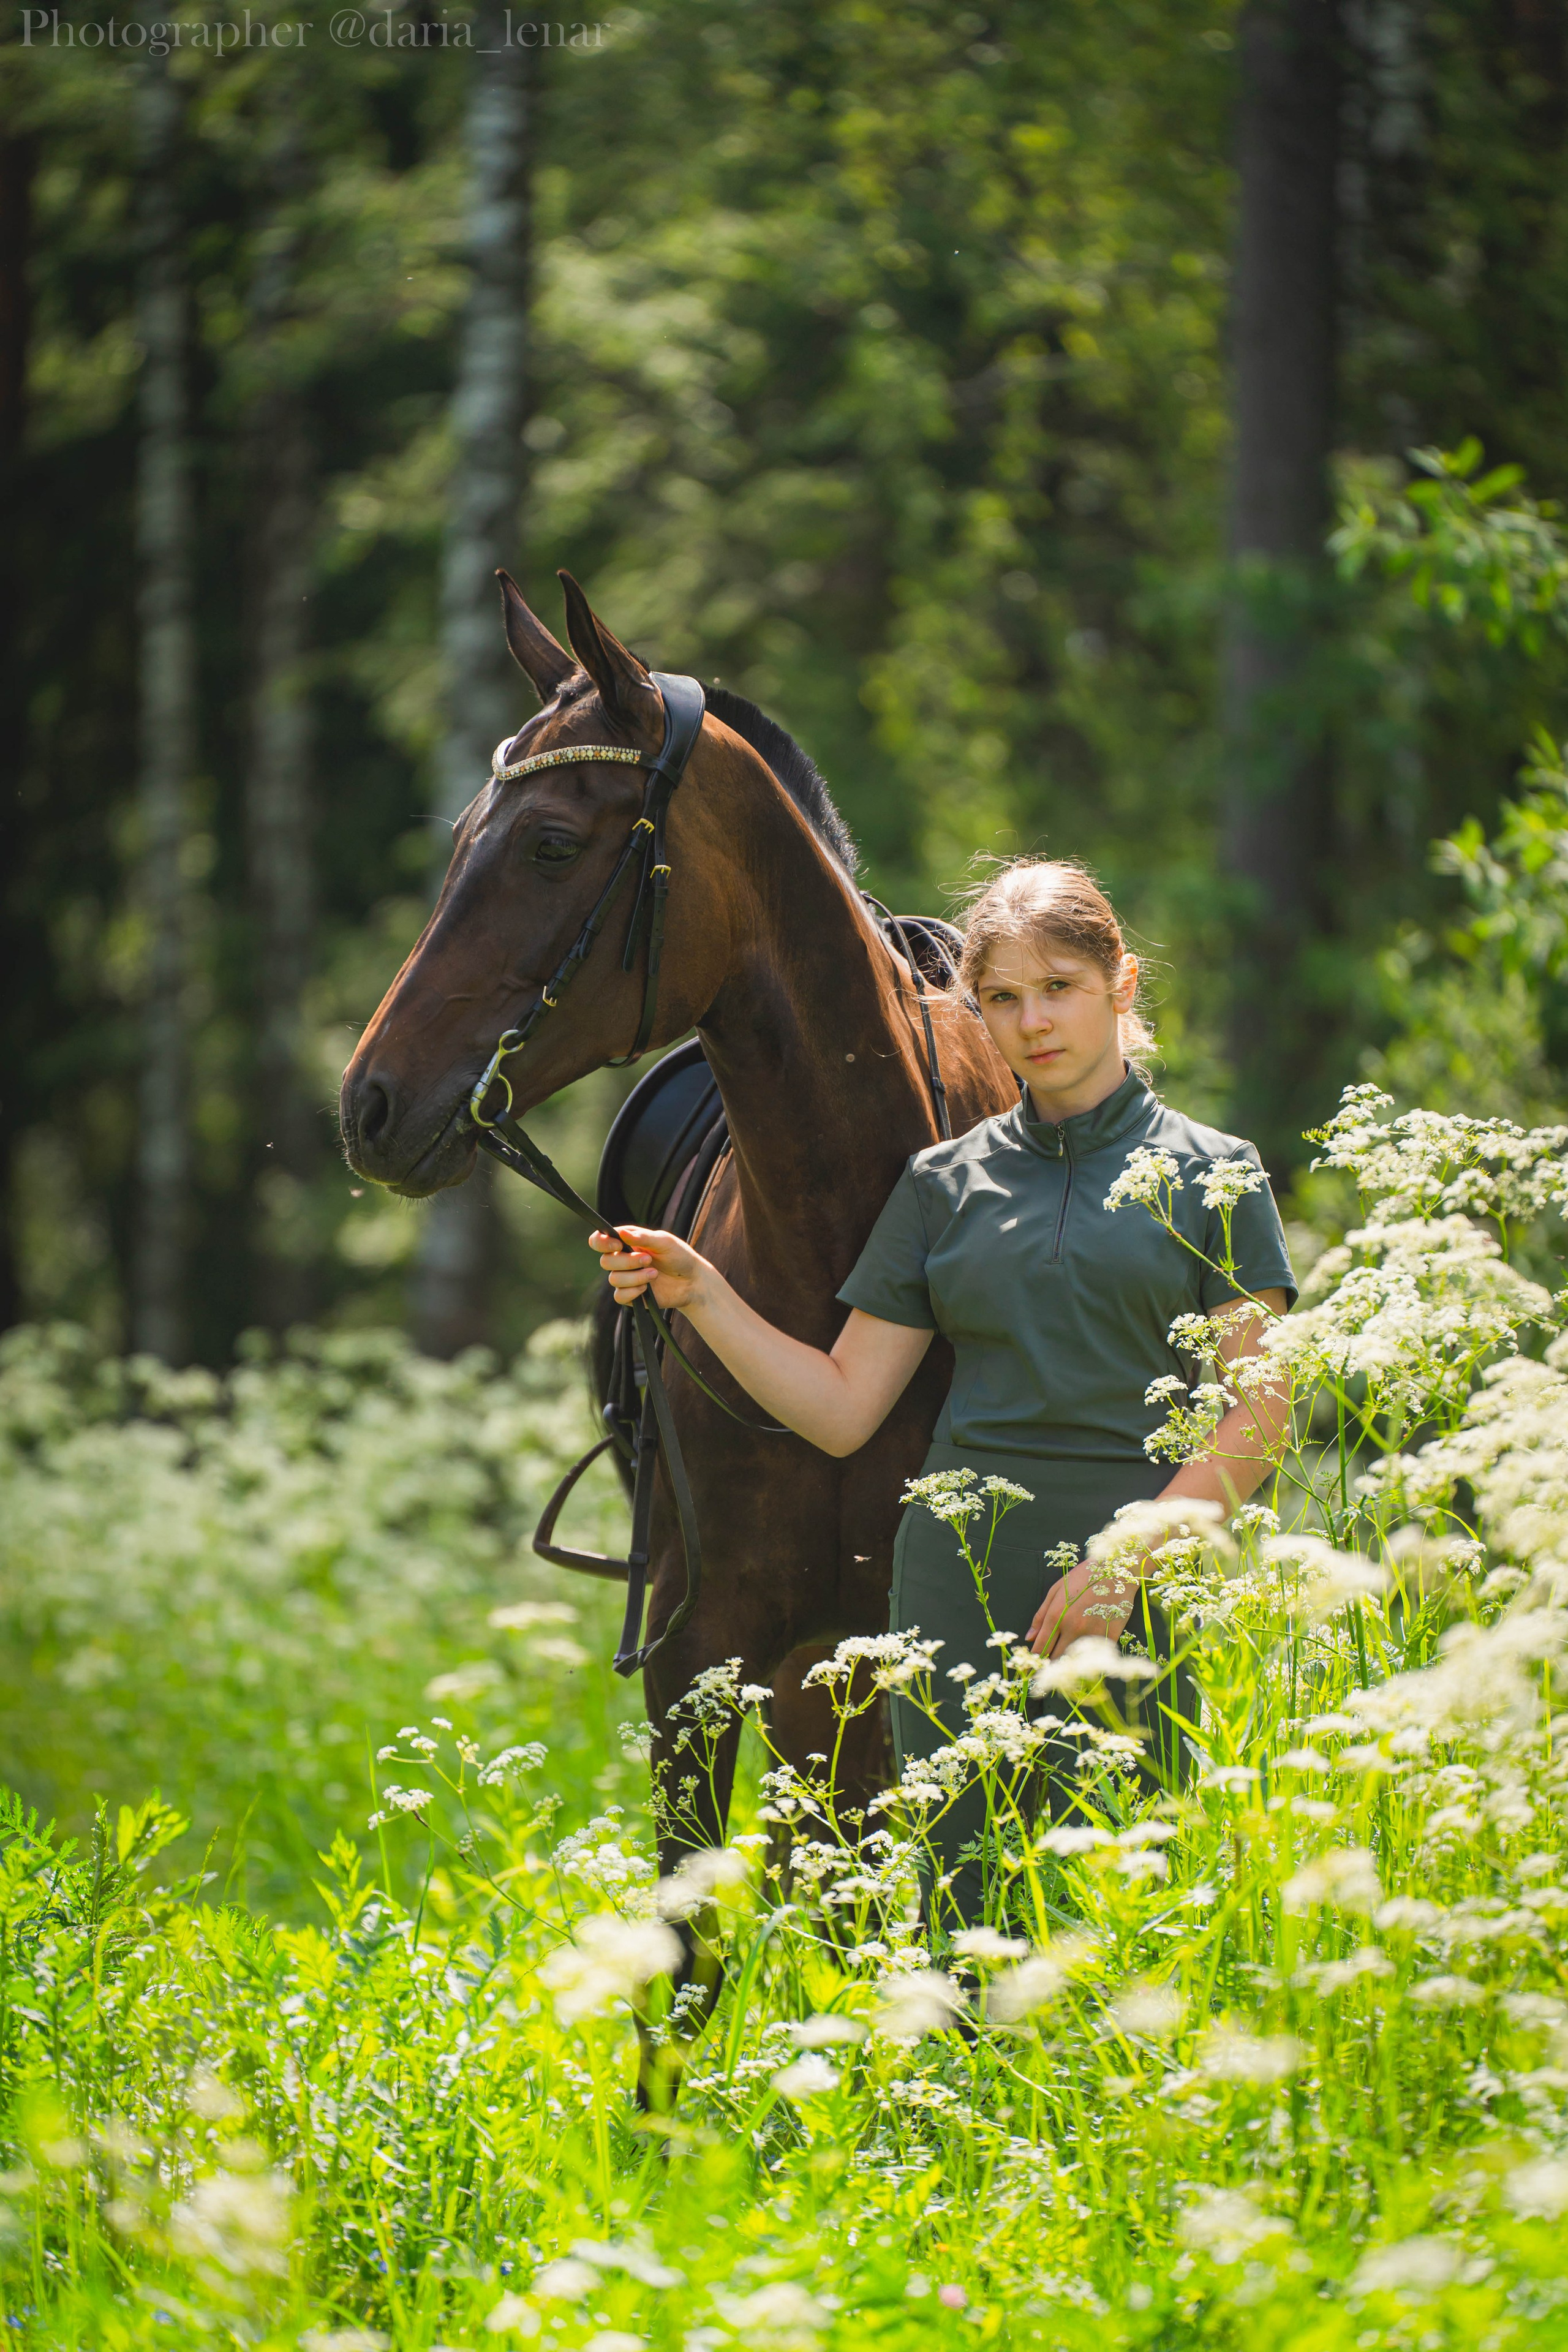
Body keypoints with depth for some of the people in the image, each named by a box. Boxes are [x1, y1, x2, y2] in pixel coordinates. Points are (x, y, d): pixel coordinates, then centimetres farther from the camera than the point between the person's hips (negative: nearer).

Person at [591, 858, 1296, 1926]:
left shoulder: (1212, 1175, 4)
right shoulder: (947, 1182, 12)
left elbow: (1258, 1416, -3)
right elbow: (841, 1407, 10)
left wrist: (1128, 1559, -14)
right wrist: (700, 1294, -1)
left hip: (1142, 1589, -2)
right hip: (962, 1583, 2)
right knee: (967, 1914, -1)